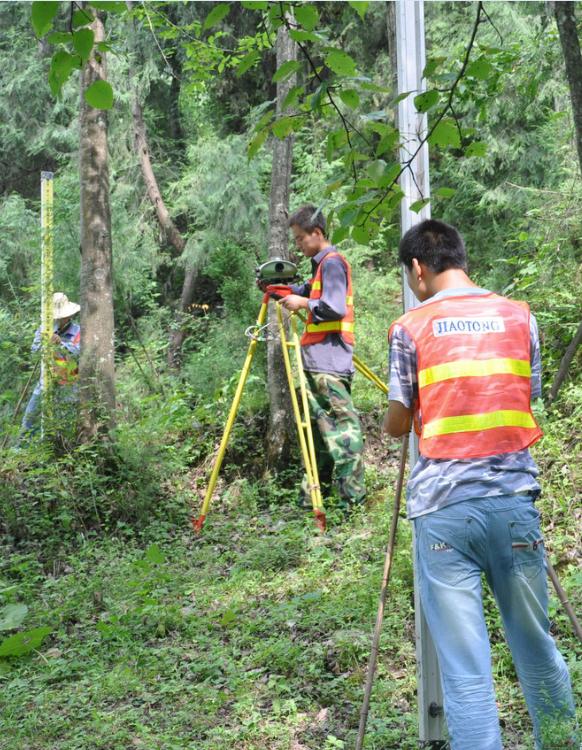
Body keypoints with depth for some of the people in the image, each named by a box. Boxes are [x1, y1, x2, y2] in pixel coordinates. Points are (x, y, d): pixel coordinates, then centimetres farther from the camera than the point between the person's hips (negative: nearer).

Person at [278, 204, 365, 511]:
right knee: (319, 424, 14)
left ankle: (352, 498, -10)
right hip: (319, 361, 10)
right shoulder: (321, 264, 20)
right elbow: (309, 292, 29)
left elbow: (334, 308, -18)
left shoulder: (332, 262, -9)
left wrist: (303, 303, -7)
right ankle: (313, 494, 21)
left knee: (342, 425, -10)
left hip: (329, 361, -10)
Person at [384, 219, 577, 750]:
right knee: (535, 643, 17)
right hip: (514, 496, 3)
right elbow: (529, 403, 13)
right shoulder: (520, 317, 7)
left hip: (443, 506, -3)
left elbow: (397, 424, 3)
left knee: (464, 664, -1)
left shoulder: (411, 328, -1)